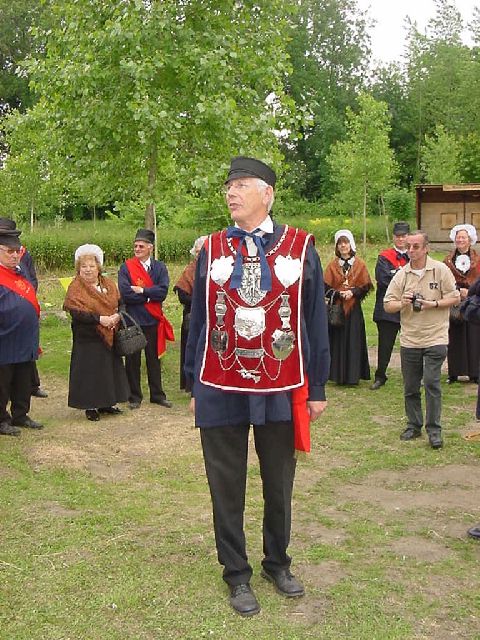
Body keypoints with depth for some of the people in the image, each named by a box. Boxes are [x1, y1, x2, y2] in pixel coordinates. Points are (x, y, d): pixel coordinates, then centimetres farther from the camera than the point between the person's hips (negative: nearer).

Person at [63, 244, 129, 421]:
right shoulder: (75, 288, -7)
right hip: (88, 339, -6)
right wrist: (100, 319, -23)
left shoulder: (108, 284, 9)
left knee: (110, 369, 11)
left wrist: (117, 316, -11)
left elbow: (120, 304, 10)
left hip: (110, 337, 6)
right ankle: (90, 406, 9)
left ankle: (105, 403, 24)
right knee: (90, 371, -2)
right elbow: (76, 312, -17)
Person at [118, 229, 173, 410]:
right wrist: (150, 296, -13)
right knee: (133, 360, 7)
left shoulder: (159, 267, 3)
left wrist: (141, 290, -15)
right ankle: (134, 397, 18)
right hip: (132, 320, -2)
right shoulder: (126, 267, -2)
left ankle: (157, 395, 22)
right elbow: (125, 293, -16)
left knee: (153, 358, 12)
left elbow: (163, 291, -11)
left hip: (153, 320, 2)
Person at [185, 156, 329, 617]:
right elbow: (197, 320, 6)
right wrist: (195, 386, 6)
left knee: (279, 485, 15)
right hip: (221, 391, 1)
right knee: (227, 488, 10)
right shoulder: (212, 249, 2)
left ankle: (277, 564, 37)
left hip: (282, 391, 0)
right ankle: (237, 574, 27)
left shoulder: (300, 247, -1)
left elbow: (315, 320, 2)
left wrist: (317, 388, 1)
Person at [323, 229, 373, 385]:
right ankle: (338, 375, 6)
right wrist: (339, 294, -14)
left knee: (353, 341, -1)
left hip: (354, 309, -1)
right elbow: (326, 287, 1)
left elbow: (366, 286, 3)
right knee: (337, 341, 0)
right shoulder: (332, 265, 6)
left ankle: (353, 375, 5)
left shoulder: (360, 264, 4)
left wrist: (353, 292, -13)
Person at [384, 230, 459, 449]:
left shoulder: (440, 269, -3)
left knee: (431, 383, -10)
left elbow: (455, 298, 0)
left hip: (435, 338, -3)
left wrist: (433, 304, -15)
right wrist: (402, 304, -16)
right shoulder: (401, 274, 5)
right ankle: (414, 425, 25)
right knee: (410, 387, 9)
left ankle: (434, 430, 1)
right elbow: (387, 305, 4)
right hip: (409, 339, 3)